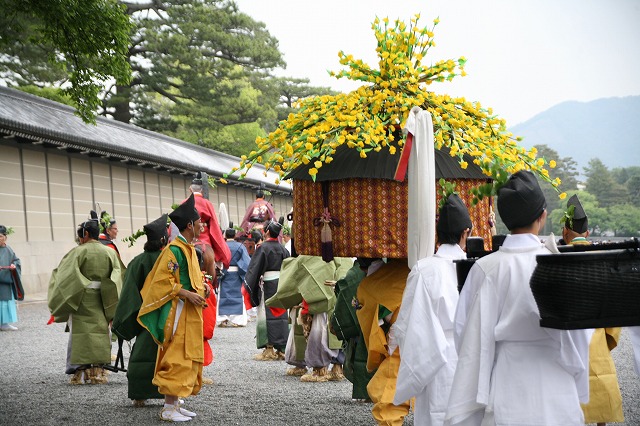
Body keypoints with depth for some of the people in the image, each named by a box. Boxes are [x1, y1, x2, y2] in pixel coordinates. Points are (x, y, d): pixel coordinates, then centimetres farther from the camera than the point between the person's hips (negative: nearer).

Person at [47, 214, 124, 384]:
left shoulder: (78, 252, -10)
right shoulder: (110, 252, 2)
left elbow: (64, 274, -10)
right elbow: (118, 277, 2)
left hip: (82, 300, -4)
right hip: (102, 301, 4)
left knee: (80, 332, 3)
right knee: (100, 331, 12)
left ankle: (80, 373, 2)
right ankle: (98, 372, 13)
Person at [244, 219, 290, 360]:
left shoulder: (263, 247, -8)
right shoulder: (283, 249, 9)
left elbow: (254, 268, -9)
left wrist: (248, 285, -4)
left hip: (268, 284, -5)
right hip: (282, 284, 6)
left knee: (267, 316, -1)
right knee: (281, 315, 9)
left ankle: (269, 349, -2)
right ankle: (282, 349, 11)